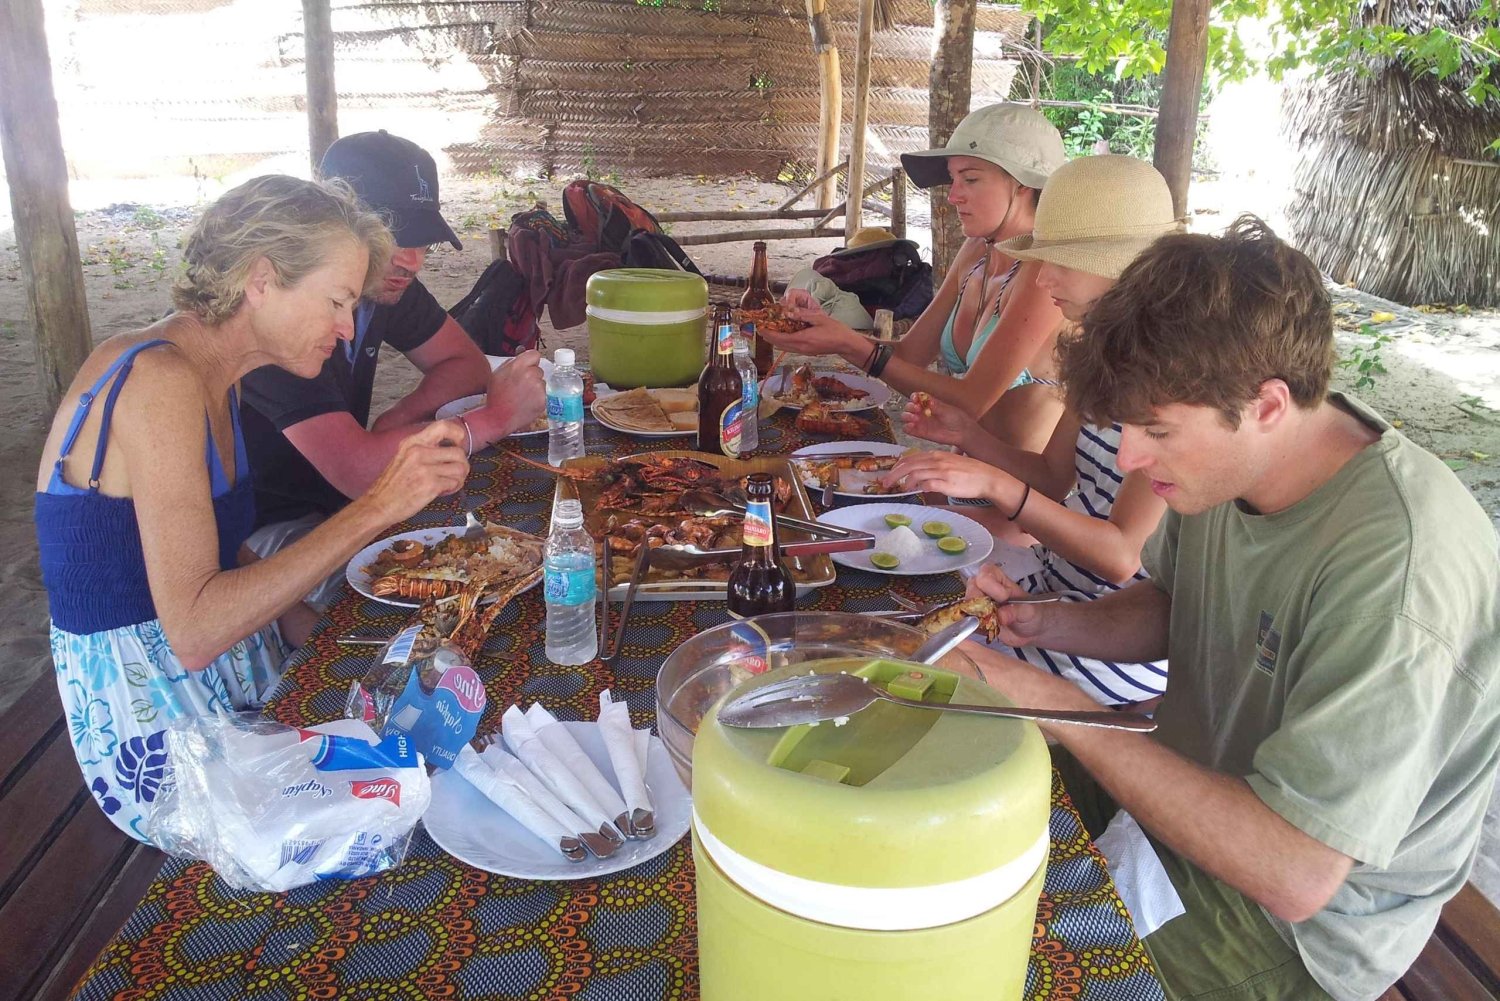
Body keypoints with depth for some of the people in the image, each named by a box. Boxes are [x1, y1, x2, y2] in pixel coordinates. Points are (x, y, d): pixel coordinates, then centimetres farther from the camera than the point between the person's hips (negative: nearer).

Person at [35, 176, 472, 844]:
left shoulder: (211, 375, 7)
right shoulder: (159, 381, -22)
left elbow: (214, 555, 9)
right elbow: (193, 632, -29)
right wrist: (375, 510, -29)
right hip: (159, 737, -8)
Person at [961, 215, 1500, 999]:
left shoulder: (1397, 568, -34)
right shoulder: (1231, 460, -9)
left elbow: (1294, 873, -34)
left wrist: (1064, 712, -32)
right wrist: (1043, 624, -11)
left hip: (1294, 931, -7)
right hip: (1193, 783, 7)